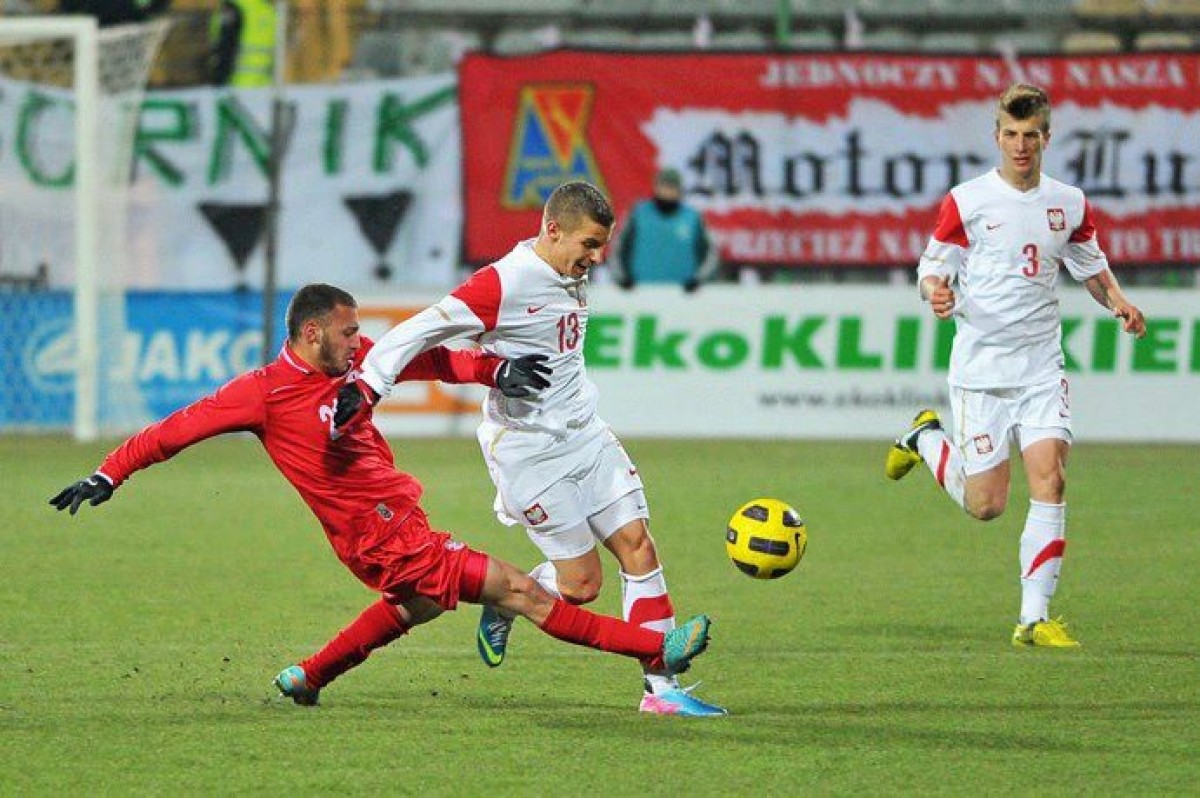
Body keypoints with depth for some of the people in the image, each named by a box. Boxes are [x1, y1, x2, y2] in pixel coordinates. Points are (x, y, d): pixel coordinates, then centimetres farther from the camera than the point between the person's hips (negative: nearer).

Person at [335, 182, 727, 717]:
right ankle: (503, 602, 23)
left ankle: (660, 687, 3)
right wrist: (367, 386, -29)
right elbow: (420, 331, -21)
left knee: (638, 545, -2)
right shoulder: (505, 283, -19)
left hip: (585, 436, 8)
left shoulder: (571, 278, 7)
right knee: (582, 583, -7)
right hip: (530, 454, -8)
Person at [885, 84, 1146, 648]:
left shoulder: (1069, 204, 7)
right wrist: (936, 292, -24)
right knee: (985, 505, 0)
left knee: (1050, 480, -14)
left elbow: (1091, 266, 21)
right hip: (980, 369, -3)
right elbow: (931, 267, 0)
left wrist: (1119, 304, 1)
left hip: (1041, 366, 3)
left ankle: (1034, 618, -9)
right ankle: (927, 439, 32)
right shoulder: (966, 201, -5)